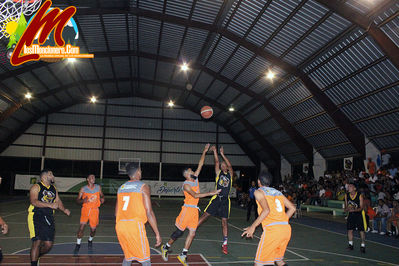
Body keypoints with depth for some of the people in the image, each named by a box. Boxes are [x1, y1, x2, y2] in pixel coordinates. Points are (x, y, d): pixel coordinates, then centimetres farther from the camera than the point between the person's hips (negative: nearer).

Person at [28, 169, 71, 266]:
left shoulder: (54, 189, 17)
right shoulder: (36, 187, -4)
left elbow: (58, 201, 17)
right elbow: (34, 202, -17)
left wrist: (64, 209, -3)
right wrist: (50, 205, -25)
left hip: (49, 218, 6)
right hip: (36, 217, -6)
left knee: (48, 245, 5)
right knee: (37, 242, -13)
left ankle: (35, 256, 32)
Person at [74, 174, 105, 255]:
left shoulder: (98, 187, 0)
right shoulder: (83, 189, -5)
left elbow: (102, 195, 14)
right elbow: (77, 200, 0)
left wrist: (102, 199, -10)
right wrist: (83, 200, -22)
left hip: (95, 210, 1)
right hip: (85, 209, -1)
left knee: (93, 229, 6)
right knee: (82, 225, -15)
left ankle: (90, 240, 37)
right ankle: (78, 244, 2)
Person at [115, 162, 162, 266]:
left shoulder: (121, 188, 15)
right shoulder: (143, 187, -4)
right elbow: (149, 212, -10)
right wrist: (157, 233, -6)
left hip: (120, 226, 7)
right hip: (135, 226, -6)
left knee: (128, 256, 22)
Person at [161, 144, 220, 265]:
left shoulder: (195, 179, 8)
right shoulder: (186, 184, -13)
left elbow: (200, 165, 11)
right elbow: (195, 195, -24)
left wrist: (204, 152, 8)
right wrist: (210, 193, -25)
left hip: (195, 210, 7)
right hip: (187, 209, -7)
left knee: (192, 233, 5)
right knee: (179, 231, 1)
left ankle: (183, 255, 14)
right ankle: (166, 247, 21)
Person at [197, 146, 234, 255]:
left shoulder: (230, 174, 8)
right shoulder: (218, 172, 9)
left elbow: (230, 165, -8)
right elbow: (216, 162, -3)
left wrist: (223, 154, -13)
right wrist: (215, 151, -10)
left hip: (225, 200, 0)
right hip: (216, 198, 0)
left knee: (224, 222, 3)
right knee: (205, 215, -3)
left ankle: (224, 244, 8)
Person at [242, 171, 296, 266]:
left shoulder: (259, 192, 4)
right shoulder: (278, 192, 21)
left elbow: (266, 210, -13)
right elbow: (292, 208, 17)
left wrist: (253, 226, -8)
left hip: (272, 229, -7)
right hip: (286, 228, 7)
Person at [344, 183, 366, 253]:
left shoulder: (360, 196, -19)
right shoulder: (346, 195, -5)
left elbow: (361, 207, -17)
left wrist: (354, 210, -33)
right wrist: (346, 209, -17)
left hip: (359, 214, -4)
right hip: (351, 214, 4)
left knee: (362, 230, -3)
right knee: (350, 229, 1)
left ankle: (363, 245, 11)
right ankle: (351, 244, 15)